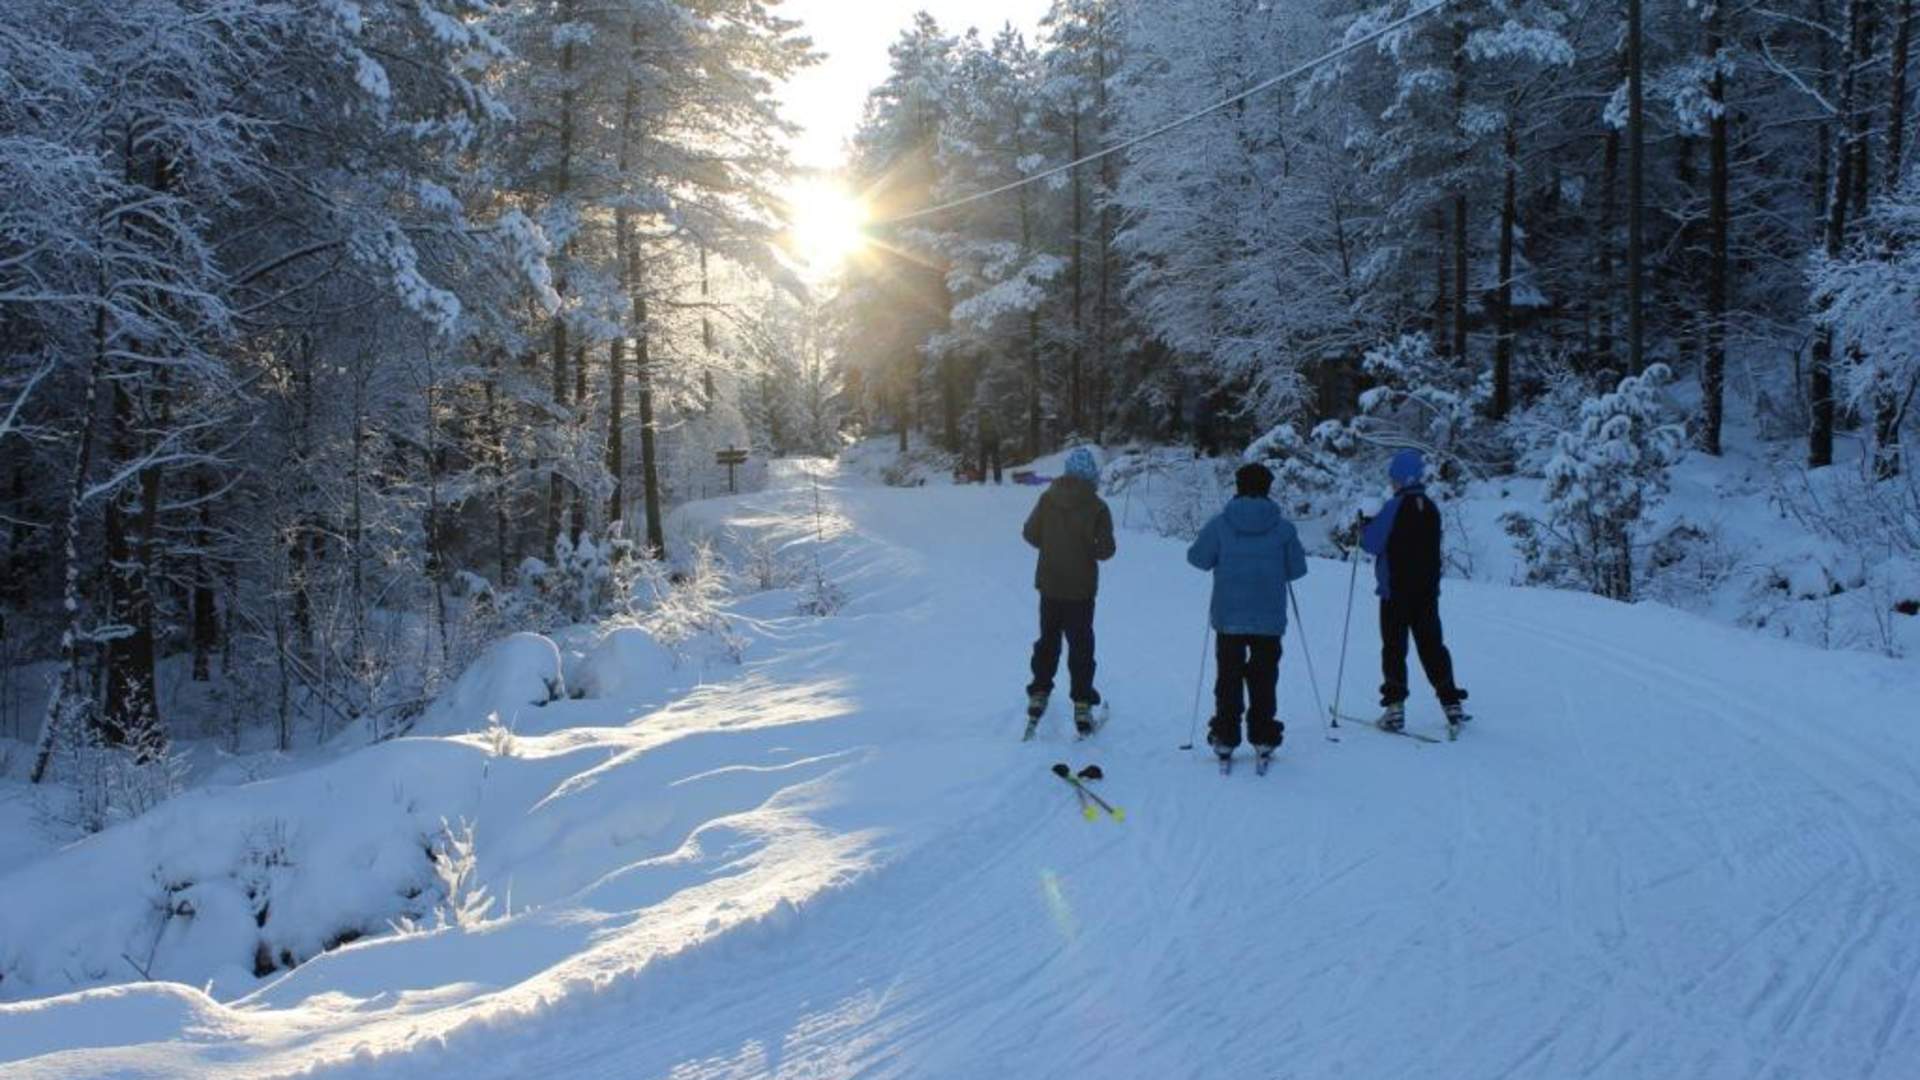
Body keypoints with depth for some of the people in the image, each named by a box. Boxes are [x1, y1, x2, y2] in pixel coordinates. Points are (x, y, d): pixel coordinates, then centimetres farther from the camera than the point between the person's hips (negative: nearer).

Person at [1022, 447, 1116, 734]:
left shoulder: (1048, 498, -5)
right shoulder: (1097, 506, -14)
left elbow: (1030, 533, -2)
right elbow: (1106, 548, -14)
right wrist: (1088, 551, 6)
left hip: (1049, 584, 3)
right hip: (1081, 588, -3)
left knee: (1047, 640, 18)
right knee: (1081, 645, 6)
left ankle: (1038, 695, 21)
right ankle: (1082, 705, 4)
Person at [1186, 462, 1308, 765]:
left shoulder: (1220, 524, -6)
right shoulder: (1283, 527, -3)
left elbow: (1197, 557, -1)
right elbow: (1297, 569, 2)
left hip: (1228, 618, 0)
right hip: (1269, 618, 0)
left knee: (1228, 677, 10)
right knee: (1264, 678, 10)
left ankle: (1225, 737, 10)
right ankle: (1264, 738, 10)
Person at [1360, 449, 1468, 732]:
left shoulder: (1395, 507, -15)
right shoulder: (1431, 507, 5)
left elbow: (1371, 542, -13)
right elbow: (1431, 546, 14)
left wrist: (1366, 527, 6)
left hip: (1396, 590, -5)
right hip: (1427, 589, 5)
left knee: (1394, 648, 1)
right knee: (1432, 645, 13)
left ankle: (1394, 706, -5)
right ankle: (1452, 703, 13)